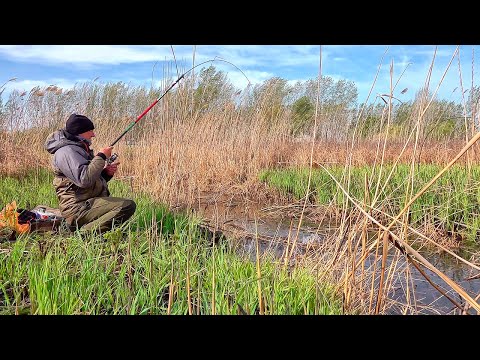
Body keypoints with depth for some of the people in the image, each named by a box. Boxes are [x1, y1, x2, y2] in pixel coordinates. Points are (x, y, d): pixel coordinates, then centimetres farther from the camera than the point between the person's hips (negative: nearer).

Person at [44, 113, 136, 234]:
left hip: (89, 202, 11)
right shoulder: (66, 151, -12)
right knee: (128, 205, -27)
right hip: (79, 207, -11)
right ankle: (85, 232, -21)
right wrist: (101, 156, -16)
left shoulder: (80, 149, 20)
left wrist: (106, 173, 5)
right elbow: (84, 180, -27)